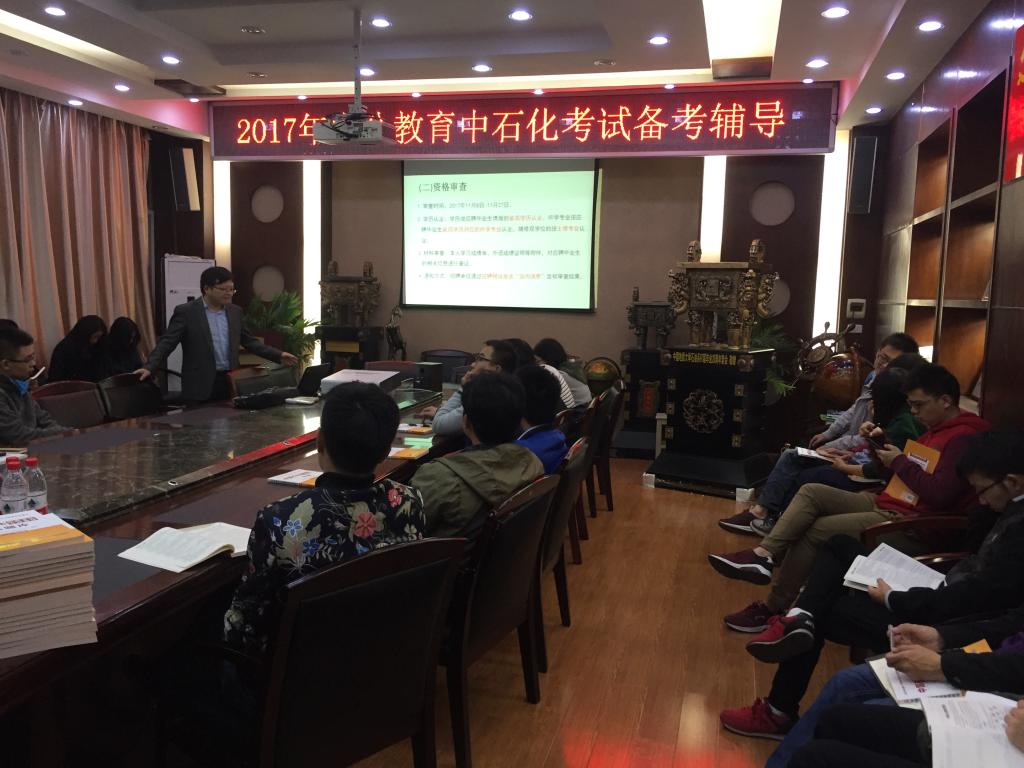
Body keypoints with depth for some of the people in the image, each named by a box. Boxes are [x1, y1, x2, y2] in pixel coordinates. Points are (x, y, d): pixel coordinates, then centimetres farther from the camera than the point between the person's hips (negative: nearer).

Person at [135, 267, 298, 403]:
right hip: (201, 385, -4)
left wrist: (278, 355, 8)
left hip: (230, 383, 5)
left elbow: (250, 342, 16)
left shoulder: (235, 312, 12)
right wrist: (149, 367, -22)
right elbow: (166, 343, -7)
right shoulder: (186, 312, -4)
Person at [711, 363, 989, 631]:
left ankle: (773, 608, -5)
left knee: (817, 530, -16)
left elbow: (939, 494, -24)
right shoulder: (935, 430, 18)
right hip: (884, 503, 10)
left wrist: (900, 461, -12)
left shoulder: (963, 437, -13)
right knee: (811, 492, -6)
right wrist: (881, 447, 4)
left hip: (906, 521, -9)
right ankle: (764, 555, -18)